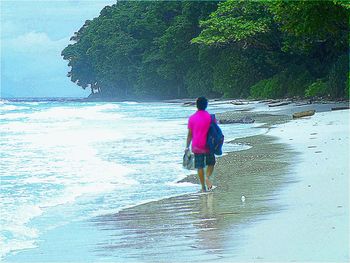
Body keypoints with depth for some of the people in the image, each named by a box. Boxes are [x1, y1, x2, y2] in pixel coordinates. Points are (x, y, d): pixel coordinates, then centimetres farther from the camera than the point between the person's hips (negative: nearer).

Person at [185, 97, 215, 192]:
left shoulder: (192, 118, -1)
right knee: (211, 163, 17)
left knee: (200, 166, 6)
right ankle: (207, 178, -8)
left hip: (196, 146, 1)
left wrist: (187, 146, 10)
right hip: (208, 145, -1)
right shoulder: (210, 117, -3)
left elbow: (190, 134, 3)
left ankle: (203, 187, 6)